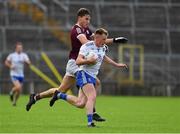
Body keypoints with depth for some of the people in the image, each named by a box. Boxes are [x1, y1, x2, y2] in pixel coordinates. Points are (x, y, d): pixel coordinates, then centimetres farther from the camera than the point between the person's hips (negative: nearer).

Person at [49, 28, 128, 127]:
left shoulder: (103, 48, 10)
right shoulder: (87, 46, -14)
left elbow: (104, 57, 32)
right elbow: (78, 61, -18)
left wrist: (117, 65, 35)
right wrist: (88, 60, -34)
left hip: (92, 76, 8)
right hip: (84, 74, -8)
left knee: (80, 103, 4)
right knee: (92, 96, -25)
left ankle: (59, 95, 24)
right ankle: (90, 122, -28)